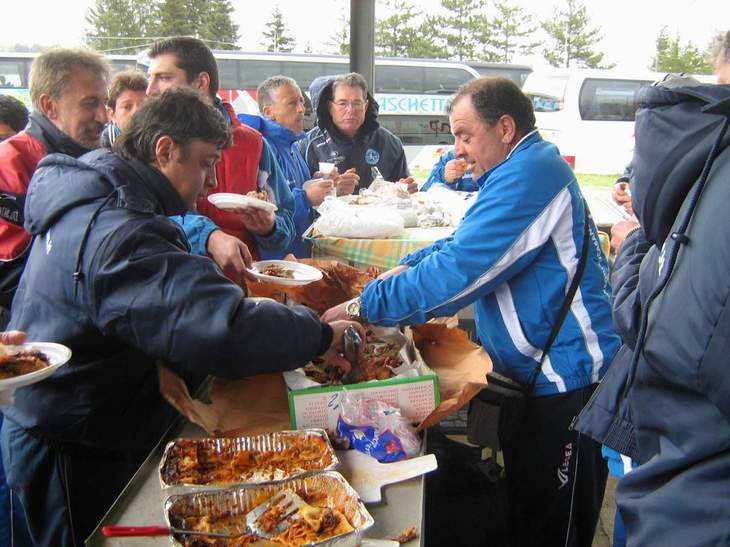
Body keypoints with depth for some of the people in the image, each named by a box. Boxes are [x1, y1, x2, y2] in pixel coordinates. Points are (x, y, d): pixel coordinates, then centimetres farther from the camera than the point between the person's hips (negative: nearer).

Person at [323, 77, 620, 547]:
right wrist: (410, 266, 6)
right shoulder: (531, 167, 14)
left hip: (566, 375, -10)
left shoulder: (529, 174, -21)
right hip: (537, 370, 10)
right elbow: (470, 243, 21)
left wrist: (366, 305, -19)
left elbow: (459, 269, -27)